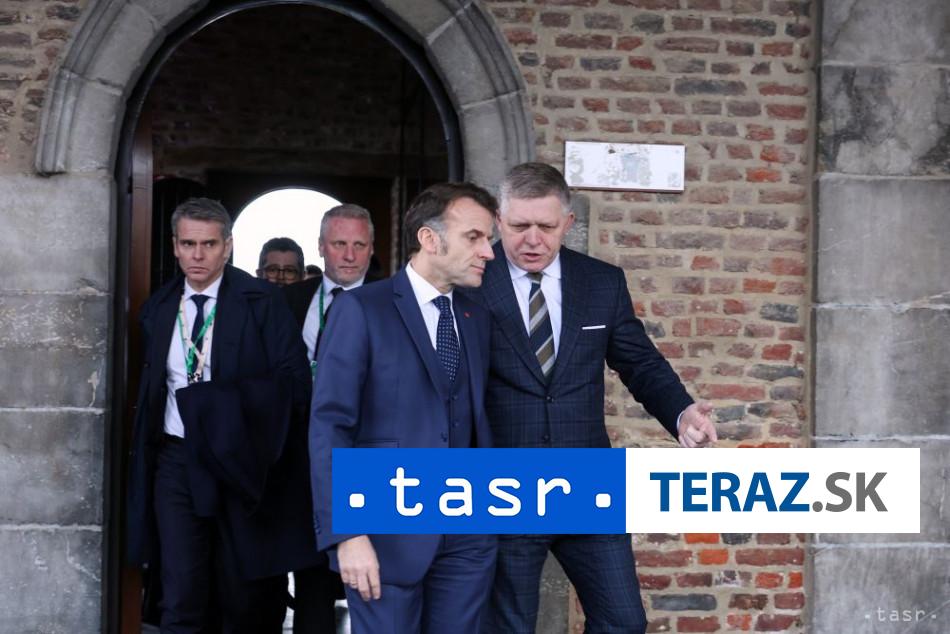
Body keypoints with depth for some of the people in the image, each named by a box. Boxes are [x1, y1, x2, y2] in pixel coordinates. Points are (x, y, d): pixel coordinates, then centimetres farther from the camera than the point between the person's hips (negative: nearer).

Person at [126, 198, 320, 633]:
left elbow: (294, 380, -10)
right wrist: (144, 461, 13)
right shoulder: (158, 308, 9)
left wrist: (231, 409, -20)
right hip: (176, 459, 3)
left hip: (242, 460, -3)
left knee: (243, 599, 8)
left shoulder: (261, 301, -6)